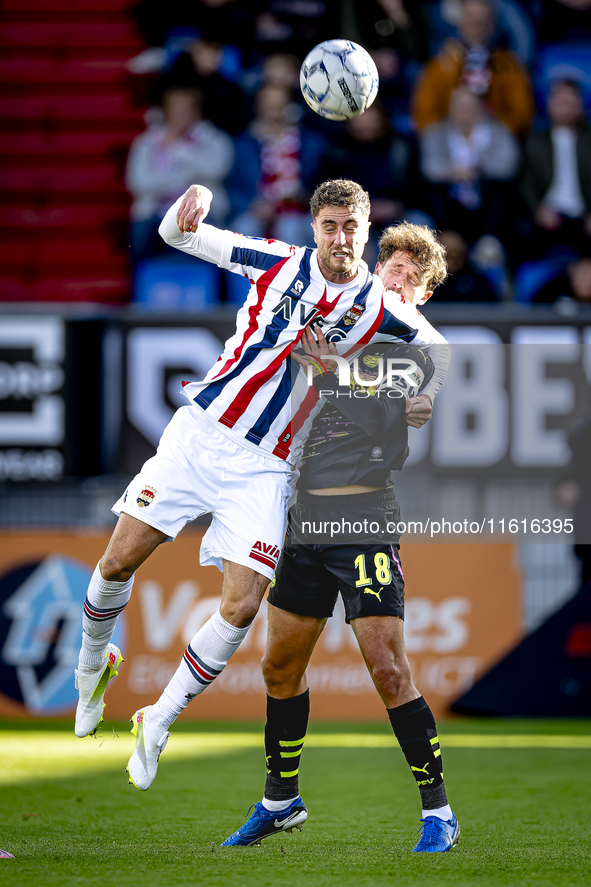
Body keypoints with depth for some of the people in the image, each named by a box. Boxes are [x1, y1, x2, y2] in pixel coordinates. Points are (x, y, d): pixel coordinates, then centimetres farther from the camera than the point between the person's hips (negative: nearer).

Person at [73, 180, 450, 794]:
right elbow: (177, 233, 7)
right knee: (119, 561, -3)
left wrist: (426, 398, -1)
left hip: (265, 466, -1)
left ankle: (158, 722, 4)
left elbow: (437, 347, 18)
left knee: (242, 606, -13)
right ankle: (93, 664, 27)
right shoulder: (278, 262, 0)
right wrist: (191, 204, -16)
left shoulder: (380, 310, -1)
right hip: (201, 428, 1)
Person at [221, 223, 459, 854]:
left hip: (365, 519, -6)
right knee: (281, 667, 12)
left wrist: (335, 371, -21)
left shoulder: (424, 353, 2)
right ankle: (280, 800, 28)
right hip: (306, 516, 6)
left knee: (388, 669, -14)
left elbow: (381, 420, -14)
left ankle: (438, 811, -7)